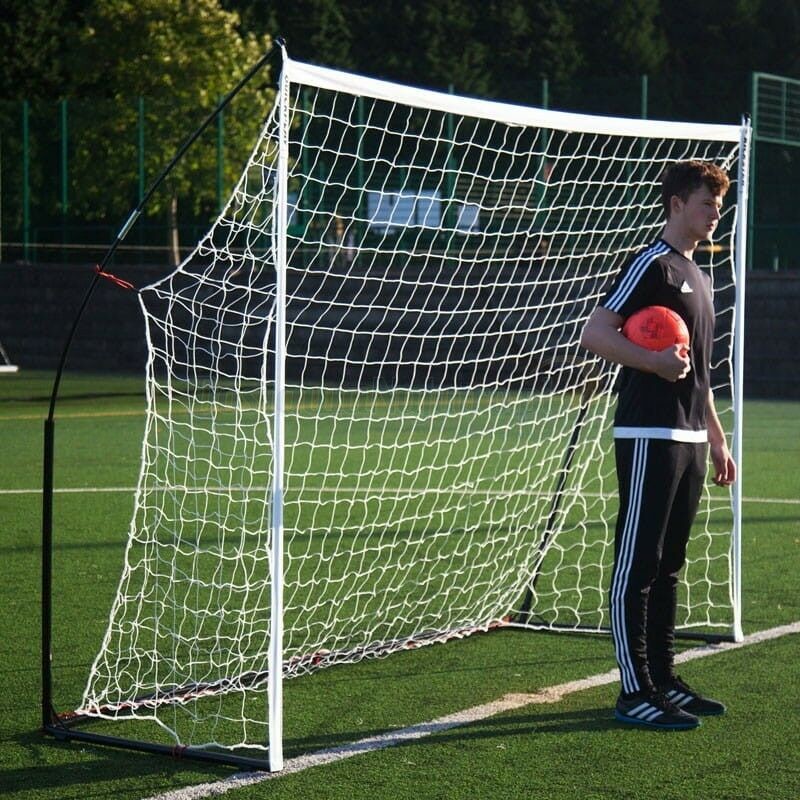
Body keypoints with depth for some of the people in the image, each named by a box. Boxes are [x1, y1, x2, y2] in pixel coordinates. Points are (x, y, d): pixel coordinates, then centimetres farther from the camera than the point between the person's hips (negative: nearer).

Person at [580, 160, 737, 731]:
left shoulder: (697, 276, 20)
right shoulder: (651, 264, -8)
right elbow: (596, 334, -16)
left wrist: (716, 437, 24)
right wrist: (656, 361, -26)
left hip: (688, 440, 9)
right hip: (649, 437, -9)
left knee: (667, 566, 13)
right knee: (636, 564, -6)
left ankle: (663, 678, 19)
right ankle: (635, 692, -5)